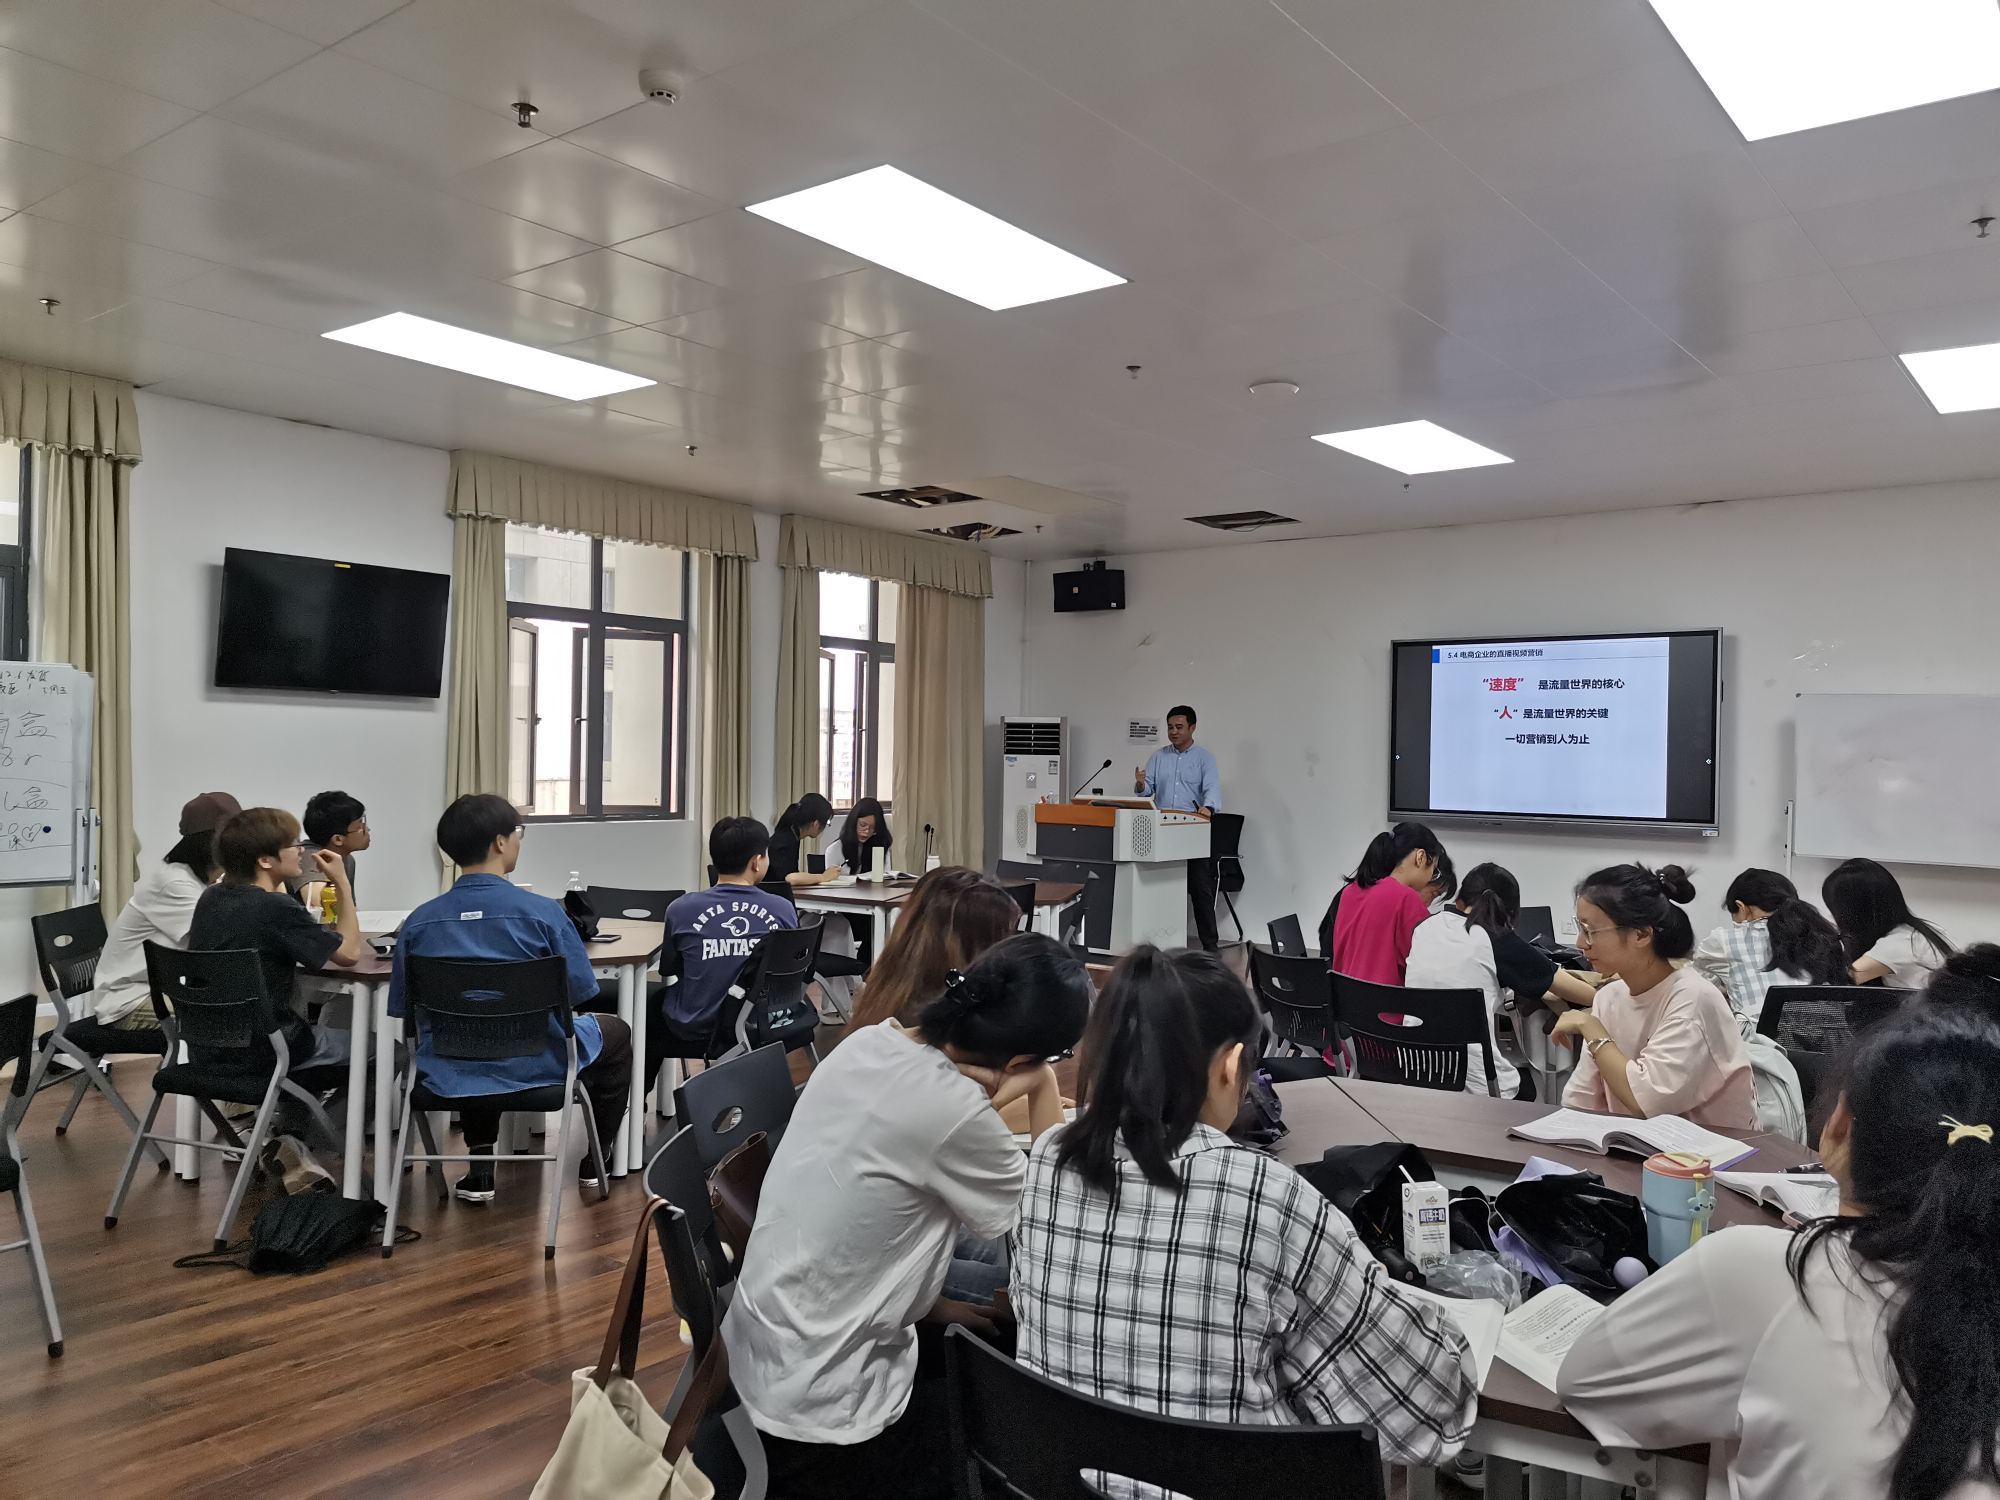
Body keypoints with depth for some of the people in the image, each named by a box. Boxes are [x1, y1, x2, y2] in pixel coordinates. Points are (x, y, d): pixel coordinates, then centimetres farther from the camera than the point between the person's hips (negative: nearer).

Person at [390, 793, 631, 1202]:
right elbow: (580, 992, -11)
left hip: (449, 1075, 4)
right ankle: (593, 1164, 33)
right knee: (616, 1033, 26)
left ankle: (480, 1167, 30)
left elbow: (402, 1007, 0)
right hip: (536, 1067, -4)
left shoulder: (417, 922, -8)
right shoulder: (541, 912, -17)